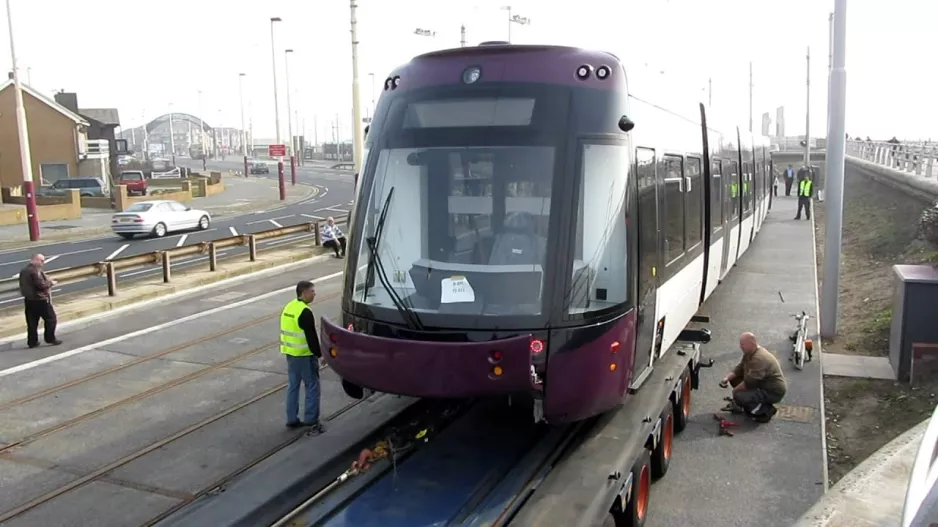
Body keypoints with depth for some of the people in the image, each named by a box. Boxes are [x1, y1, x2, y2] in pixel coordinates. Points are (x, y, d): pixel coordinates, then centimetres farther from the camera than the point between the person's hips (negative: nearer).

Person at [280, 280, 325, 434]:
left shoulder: (289, 306, 9)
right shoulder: (305, 312, -20)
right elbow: (311, 336, -20)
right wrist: (318, 353, -9)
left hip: (290, 353, 9)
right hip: (304, 355, -9)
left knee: (293, 386, 14)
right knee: (312, 386, 1)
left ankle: (292, 419, 20)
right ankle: (311, 420, 4)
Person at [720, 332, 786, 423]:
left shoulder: (759, 359, -30)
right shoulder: (749, 353, 2)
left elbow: (749, 383, -31)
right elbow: (740, 368, 9)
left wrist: (735, 391, -17)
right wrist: (727, 378, -6)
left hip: (773, 392, -10)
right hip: (762, 385, 10)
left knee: (739, 396, -25)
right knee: (734, 379, 6)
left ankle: (767, 410, -5)